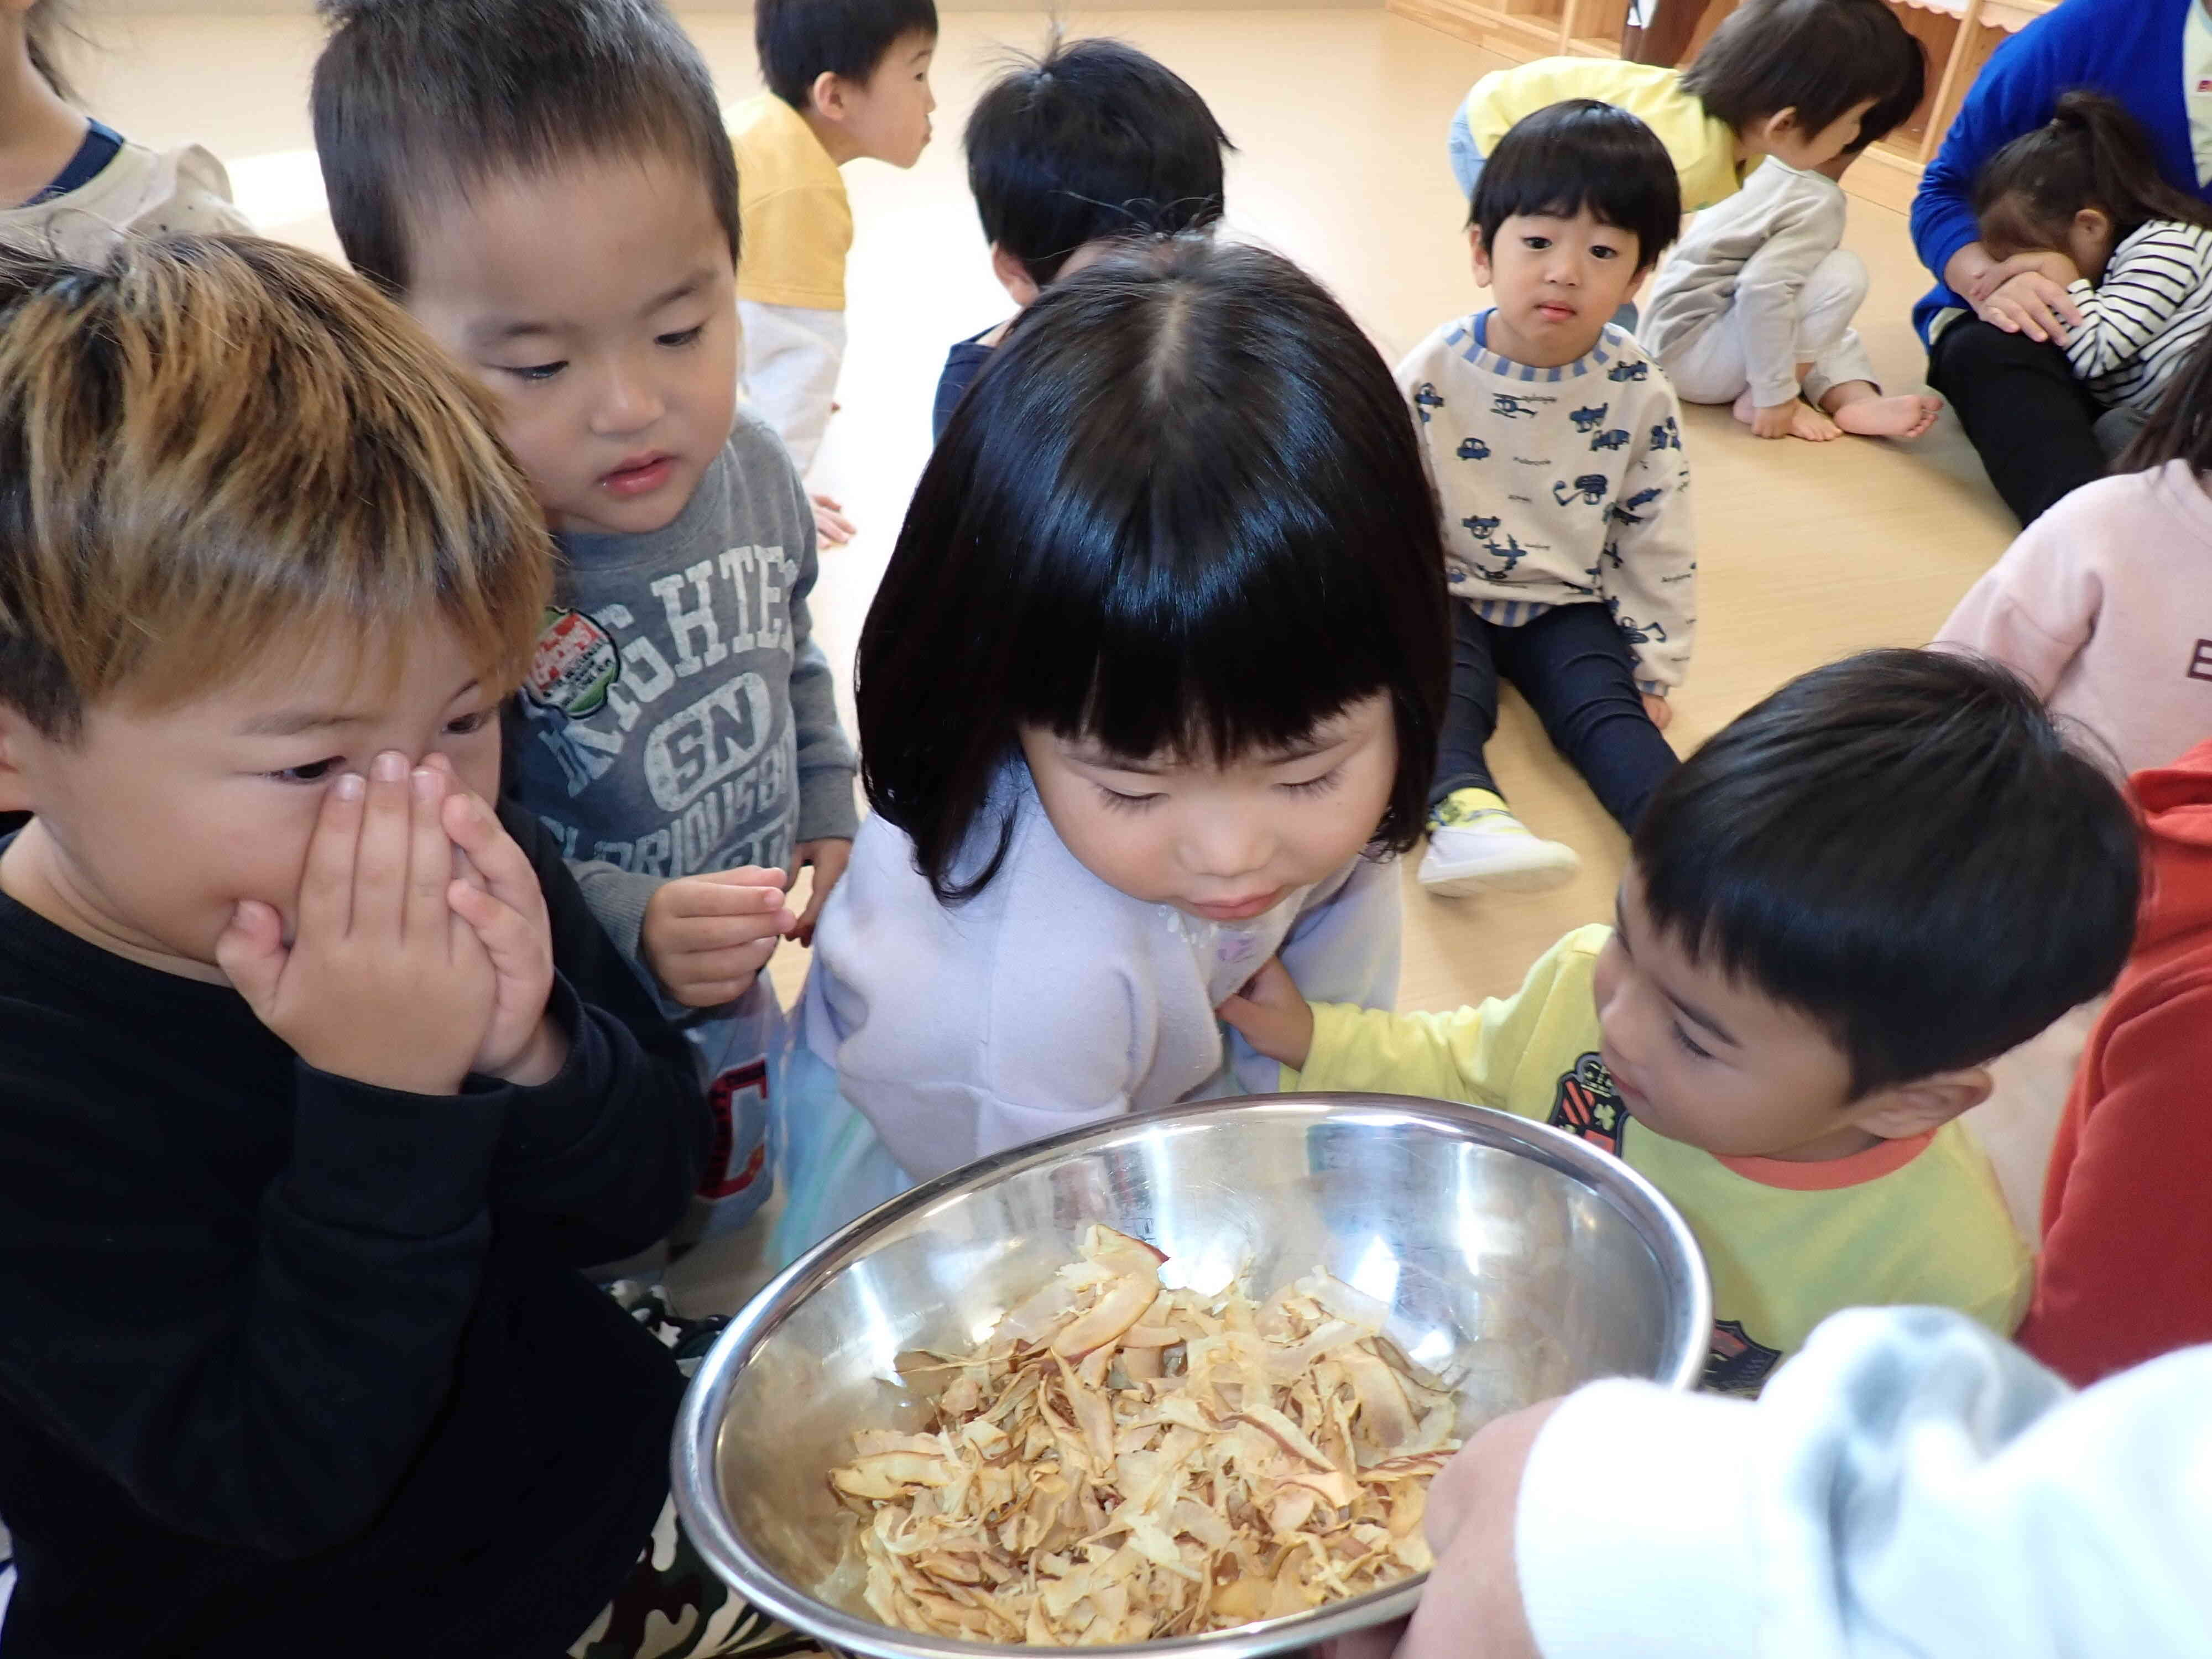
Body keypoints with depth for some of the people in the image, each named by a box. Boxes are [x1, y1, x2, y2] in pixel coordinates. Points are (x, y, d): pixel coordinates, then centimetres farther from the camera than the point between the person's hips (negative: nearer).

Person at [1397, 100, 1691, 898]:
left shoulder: (1639, 394, -7)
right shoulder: (1432, 374, -11)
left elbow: (1659, 544, -1)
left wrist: (1653, 667, -1)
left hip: (1570, 604, 1)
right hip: (1450, 590, -1)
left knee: (1605, 708, -21)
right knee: (1439, 688, -28)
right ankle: (1462, 811, -53)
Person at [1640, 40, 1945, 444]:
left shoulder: (1779, 159, 2)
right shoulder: (1818, 205, -21)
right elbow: (1763, 289, -32)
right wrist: (1775, 397, -28)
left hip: (1670, 337, 9)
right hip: (1687, 353, -9)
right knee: (1843, 274, -18)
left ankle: (1856, 399, 1)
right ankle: (1760, 399, -11)